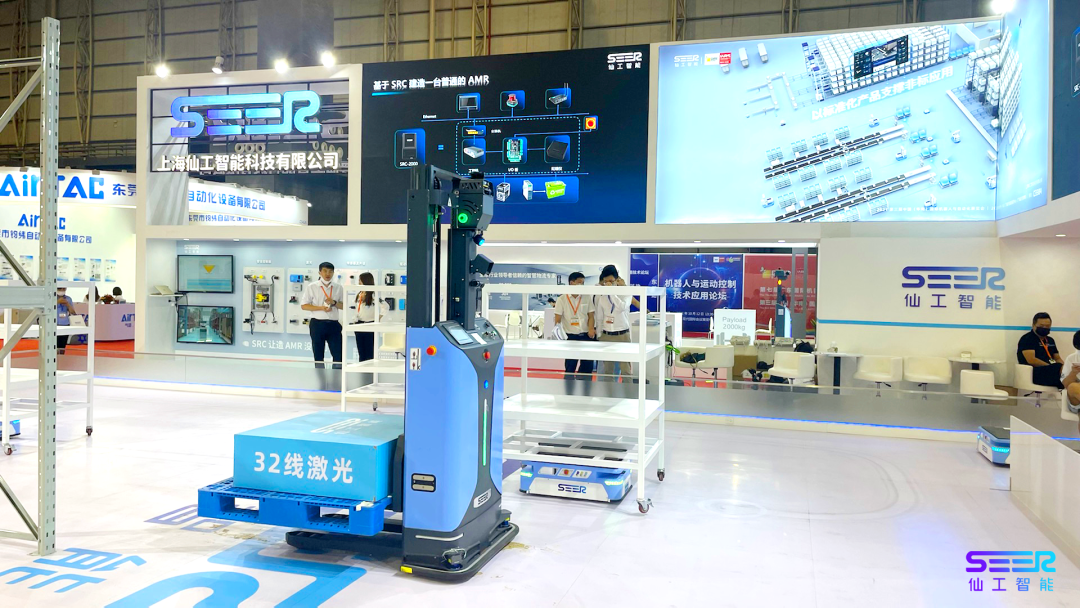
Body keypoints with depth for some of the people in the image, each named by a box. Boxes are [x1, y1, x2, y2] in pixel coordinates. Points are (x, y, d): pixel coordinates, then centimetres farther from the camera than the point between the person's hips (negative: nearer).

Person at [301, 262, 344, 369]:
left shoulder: (339, 288, 7)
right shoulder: (312, 287, 1)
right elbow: (303, 305, -3)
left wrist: (334, 303, -12)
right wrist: (321, 308, -14)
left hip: (333, 324, 2)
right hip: (317, 323, -1)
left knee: (338, 354, -3)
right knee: (318, 356, 7)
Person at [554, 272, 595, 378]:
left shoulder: (587, 298, 5)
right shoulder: (562, 299, -3)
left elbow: (590, 316, 7)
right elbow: (558, 319, -3)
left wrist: (591, 328, -12)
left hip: (586, 335, 3)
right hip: (570, 336, -3)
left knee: (587, 365, 6)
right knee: (570, 366, 3)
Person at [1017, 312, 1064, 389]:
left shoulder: (1050, 340, 27)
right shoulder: (1026, 339, 1)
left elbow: (1058, 359, 25)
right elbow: (1031, 360, -12)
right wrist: (1053, 367, -17)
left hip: (1051, 371, 8)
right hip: (1035, 373, -8)